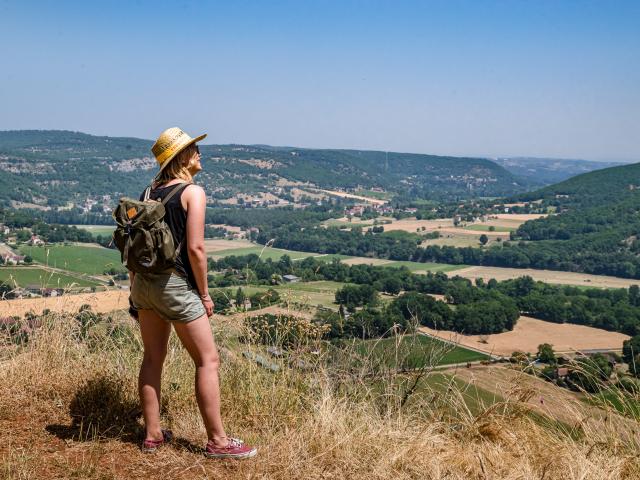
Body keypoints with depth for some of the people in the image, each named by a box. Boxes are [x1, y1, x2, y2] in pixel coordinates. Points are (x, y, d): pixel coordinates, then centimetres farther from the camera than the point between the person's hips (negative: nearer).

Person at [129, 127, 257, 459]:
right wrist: (204, 294, -7)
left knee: (153, 357, 16)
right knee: (208, 360, 1)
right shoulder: (193, 192, -10)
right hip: (175, 284, -8)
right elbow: (195, 248, -16)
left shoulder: (150, 192, 11)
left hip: (143, 281, 8)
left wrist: (135, 288, 20)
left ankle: (152, 435, 23)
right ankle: (217, 441, 5)